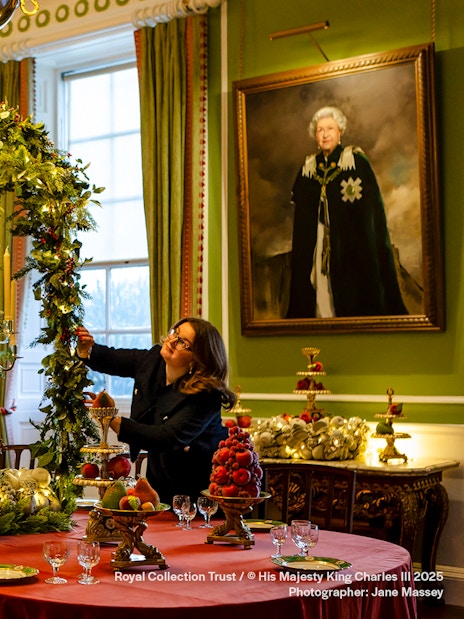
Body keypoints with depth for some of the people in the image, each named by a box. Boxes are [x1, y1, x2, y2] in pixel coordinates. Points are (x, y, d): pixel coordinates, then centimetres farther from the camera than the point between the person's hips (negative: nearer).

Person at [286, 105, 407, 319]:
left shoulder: (356, 160, -3)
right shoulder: (308, 167, 9)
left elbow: (374, 206, -5)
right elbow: (301, 213, 15)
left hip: (353, 242, -3)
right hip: (317, 242, 4)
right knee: (322, 291, 2)